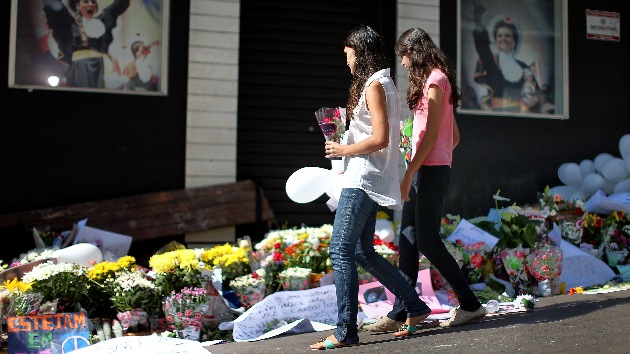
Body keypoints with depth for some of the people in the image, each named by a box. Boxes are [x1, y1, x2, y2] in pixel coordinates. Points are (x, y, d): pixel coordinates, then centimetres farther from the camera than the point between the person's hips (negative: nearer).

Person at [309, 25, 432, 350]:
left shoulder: (374, 86, -11)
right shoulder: (383, 84, 20)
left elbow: (380, 139, -19)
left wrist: (344, 150, -9)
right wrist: (345, 148, 16)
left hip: (363, 178, -10)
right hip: (366, 179, 10)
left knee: (341, 250, -11)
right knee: (363, 253, 13)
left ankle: (346, 331, -9)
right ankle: (415, 307, 20)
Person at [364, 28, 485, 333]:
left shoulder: (434, 80, -9)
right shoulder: (436, 81, 19)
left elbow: (431, 133, -17)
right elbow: (454, 136, 20)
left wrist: (409, 174, -18)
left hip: (430, 170, -10)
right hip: (424, 170, 10)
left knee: (428, 241, -6)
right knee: (408, 241, 7)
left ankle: (471, 305, 4)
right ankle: (399, 313, 10)